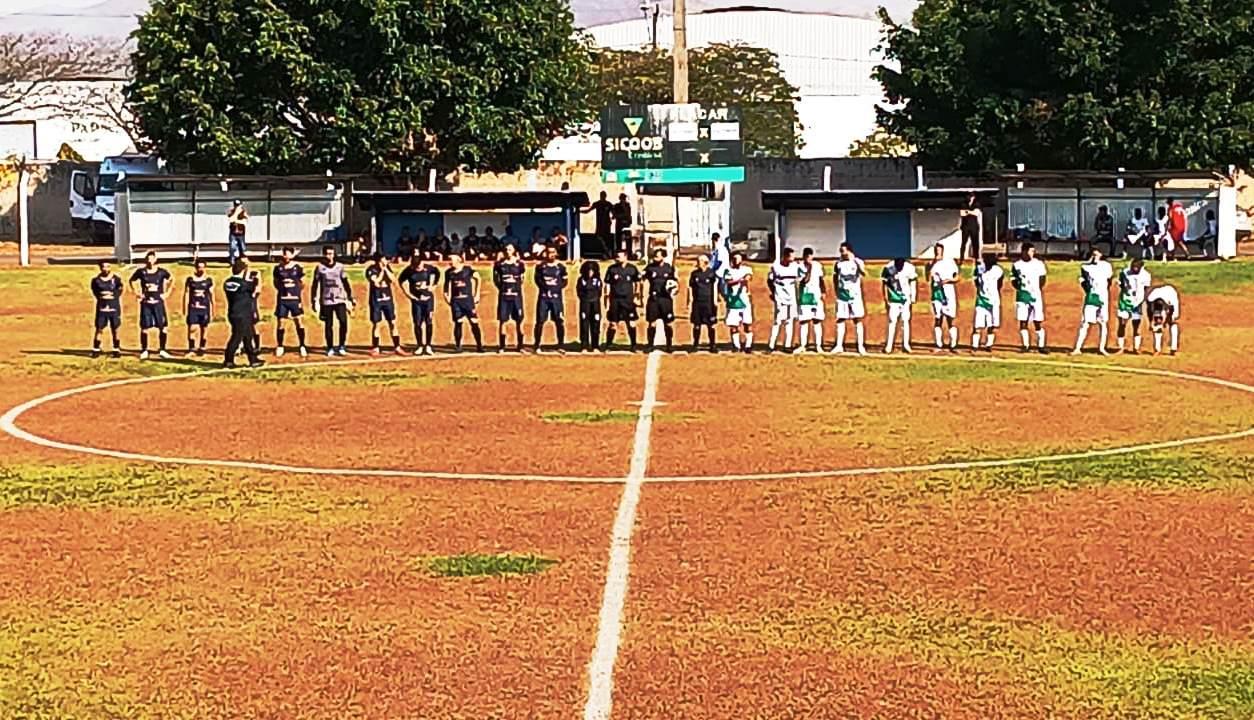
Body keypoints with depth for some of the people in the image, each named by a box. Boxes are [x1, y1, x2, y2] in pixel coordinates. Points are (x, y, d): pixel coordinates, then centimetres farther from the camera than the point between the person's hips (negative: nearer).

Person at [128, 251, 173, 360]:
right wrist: (137, 292, 6)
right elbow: (132, 281, 14)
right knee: (144, 328, 2)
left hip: (158, 302, 0)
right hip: (145, 303, 0)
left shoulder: (162, 272, -2)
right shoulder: (141, 272, -1)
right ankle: (144, 351, 13)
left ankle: (162, 350, 10)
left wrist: (167, 293, 7)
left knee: (163, 327, -3)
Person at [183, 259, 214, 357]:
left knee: (204, 328, 4)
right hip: (193, 307, -1)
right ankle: (191, 349, -2)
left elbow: (211, 295, 8)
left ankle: (201, 349, 14)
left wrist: (213, 309, 6)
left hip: (205, 308, 1)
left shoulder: (208, 280, 4)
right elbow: (186, 294, 5)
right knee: (192, 328, -9)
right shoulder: (190, 279, 3)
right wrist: (185, 308, 1)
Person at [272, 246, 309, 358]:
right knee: (280, 322, 2)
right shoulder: (278, 268, 3)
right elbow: (276, 284, 12)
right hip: (282, 299, 0)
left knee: (299, 322, -3)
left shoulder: (298, 268, 2)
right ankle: (279, 347, 13)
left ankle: (302, 347, 7)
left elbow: (302, 285, 7)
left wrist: (302, 300, 4)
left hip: (295, 299, 0)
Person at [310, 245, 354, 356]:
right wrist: (314, 301, 0)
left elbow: (346, 283, 10)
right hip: (326, 300, 0)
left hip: (340, 299, 0)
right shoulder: (320, 268, 2)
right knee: (328, 325, 3)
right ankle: (330, 348, 14)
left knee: (343, 321, -13)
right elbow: (315, 285, 5)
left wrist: (350, 299, 6)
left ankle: (342, 346, 1)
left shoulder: (340, 267, 6)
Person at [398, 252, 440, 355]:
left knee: (429, 322, 0)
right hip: (416, 299, 0)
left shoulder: (428, 268, -11)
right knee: (417, 323, 2)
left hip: (428, 298, 0)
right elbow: (401, 281, 2)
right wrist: (408, 294, -2)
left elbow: (436, 272, 9)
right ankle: (420, 346, 9)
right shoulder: (408, 271, -12)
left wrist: (432, 285, 5)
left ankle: (428, 346, 6)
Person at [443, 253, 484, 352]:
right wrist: (446, 295, 0)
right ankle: (458, 346, 9)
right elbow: (447, 284, 15)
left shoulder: (467, 269, -3)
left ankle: (479, 345, 5)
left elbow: (477, 279, 3)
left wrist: (476, 295, 1)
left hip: (468, 299, -2)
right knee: (457, 323, 1)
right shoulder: (449, 272, 6)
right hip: (455, 301, 2)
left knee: (474, 323, -2)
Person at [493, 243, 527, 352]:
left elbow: (522, 278, 6)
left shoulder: (519, 263, 3)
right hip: (503, 295, 0)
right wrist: (502, 287, -2)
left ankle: (520, 346, 9)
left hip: (516, 295, 0)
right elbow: (496, 279, 7)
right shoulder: (499, 264, 3)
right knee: (502, 321, 0)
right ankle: (501, 346, 6)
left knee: (519, 321, 2)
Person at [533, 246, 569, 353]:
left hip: (556, 297, 1)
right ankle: (537, 346, 4)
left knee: (559, 321, -2)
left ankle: (561, 346, 5)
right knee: (540, 321, -2)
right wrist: (545, 286, -11)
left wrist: (556, 287, -10)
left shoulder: (561, 267, 7)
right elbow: (538, 280, 3)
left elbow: (564, 282, 5)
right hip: (543, 297, -1)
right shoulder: (540, 267, 6)